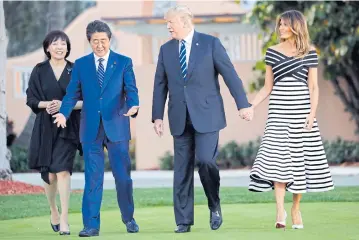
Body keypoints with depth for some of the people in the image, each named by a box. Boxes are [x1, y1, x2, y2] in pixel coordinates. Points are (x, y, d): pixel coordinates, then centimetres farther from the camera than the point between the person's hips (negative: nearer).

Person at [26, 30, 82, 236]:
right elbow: (31, 99, 4)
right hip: (45, 128, 2)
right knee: (49, 174, 8)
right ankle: (53, 210, 33)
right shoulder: (39, 71, 6)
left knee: (62, 170, -15)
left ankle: (64, 219, -14)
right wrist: (46, 104, -15)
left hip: (68, 127, -2)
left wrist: (64, 105, -15)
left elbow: (85, 100, 0)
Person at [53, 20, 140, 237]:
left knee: (123, 175, 3)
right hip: (91, 128, 1)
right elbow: (73, 93, 5)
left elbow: (131, 90, -2)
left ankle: (129, 218, 22)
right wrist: (64, 113, -13)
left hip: (117, 127, -1)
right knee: (93, 178, 0)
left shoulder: (124, 62, 4)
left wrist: (133, 107, -23)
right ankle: (91, 225, 2)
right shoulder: (81, 64, 8)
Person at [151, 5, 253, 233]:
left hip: (207, 114, -4)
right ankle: (184, 221, 6)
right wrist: (157, 116, 7)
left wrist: (243, 104, -7)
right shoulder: (166, 49, 10)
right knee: (182, 169, 2)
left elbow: (230, 74, -3)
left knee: (206, 160, -16)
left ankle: (215, 206, 9)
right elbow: (160, 85, 12)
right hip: (180, 118, 4)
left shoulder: (210, 43, -2)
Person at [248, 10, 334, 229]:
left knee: (300, 158, 0)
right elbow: (267, 87, 11)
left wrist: (312, 113, -10)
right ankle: (280, 211, -15)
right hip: (279, 110, 1)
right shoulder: (273, 52, 8)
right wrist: (250, 106, -1)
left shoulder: (310, 52, 4)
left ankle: (296, 208, 12)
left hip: (301, 109, 0)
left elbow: (313, 87, 2)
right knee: (278, 157, -11)